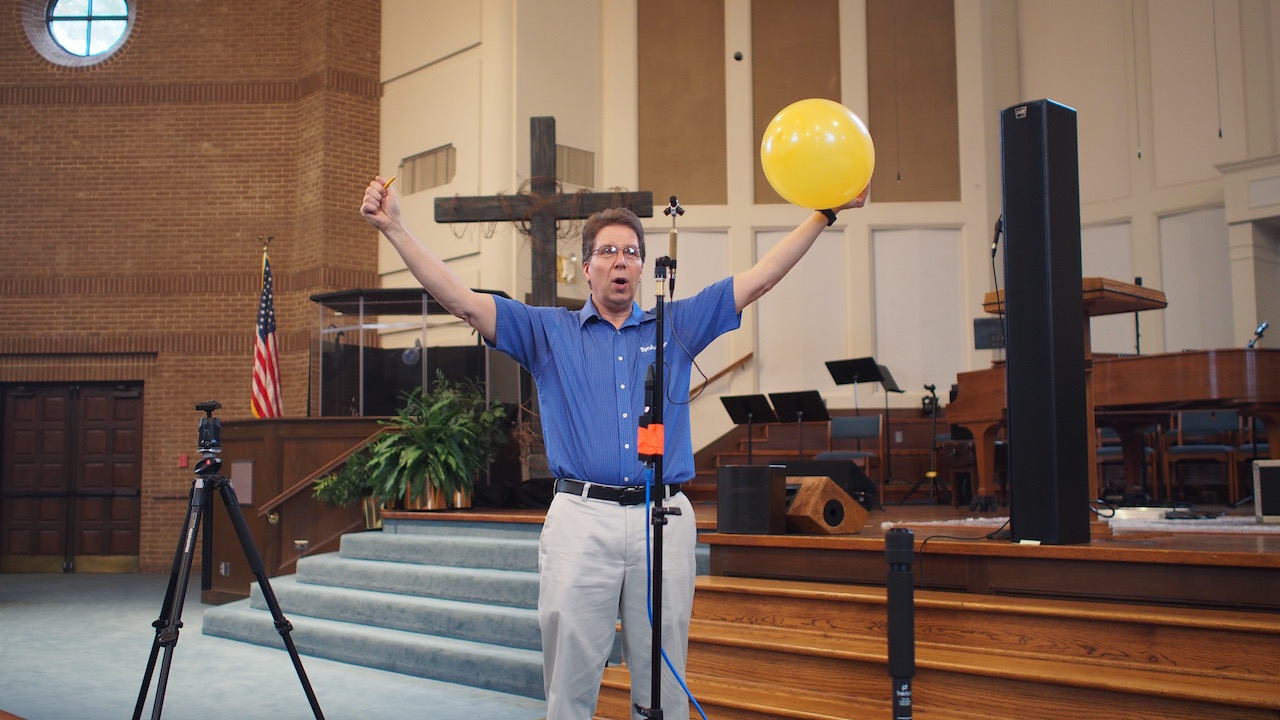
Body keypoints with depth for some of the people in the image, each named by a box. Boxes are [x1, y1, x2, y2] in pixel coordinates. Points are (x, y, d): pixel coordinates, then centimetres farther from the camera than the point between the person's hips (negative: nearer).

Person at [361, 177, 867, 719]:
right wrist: (394, 227, -3)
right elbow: (462, 301, 4)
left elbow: (760, 278, 12)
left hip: (664, 520, 1)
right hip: (581, 519, -1)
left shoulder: (676, 326, 14)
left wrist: (827, 212, 7)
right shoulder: (549, 332, 12)